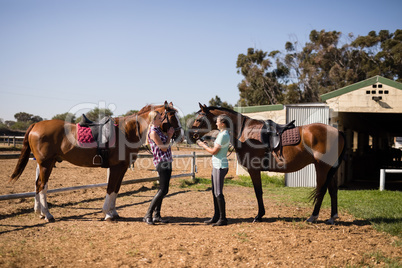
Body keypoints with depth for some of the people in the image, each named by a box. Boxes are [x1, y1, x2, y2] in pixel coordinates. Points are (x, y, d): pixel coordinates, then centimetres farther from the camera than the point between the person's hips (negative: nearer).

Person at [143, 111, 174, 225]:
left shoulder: (159, 130, 15)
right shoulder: (153, 132, -13)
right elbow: (164, 148, -15)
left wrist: (170, 134, 11)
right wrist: (169, 135, -3)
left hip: (167, 161, 10)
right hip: (161, 162, -10)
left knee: (163, 190, 11)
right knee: (163, 190, -12)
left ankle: (157, 215, 16)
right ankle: (148, 215, -7)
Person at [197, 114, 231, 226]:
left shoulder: (223, 135, -18)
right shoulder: (222, 133, 14)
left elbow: (214, 151, -16)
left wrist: (203, 145, -4)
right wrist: (205, 144, 14)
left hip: (220, 167, -10)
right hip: (216, 166, 10)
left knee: (218, 193, -7)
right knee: (214, 192, 14)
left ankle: (223, 218, -2)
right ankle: (216, 217, 21)